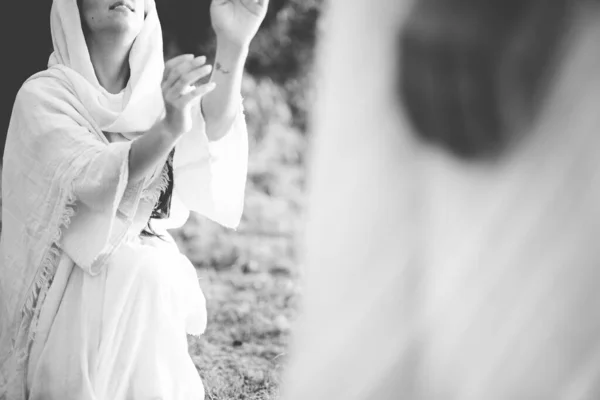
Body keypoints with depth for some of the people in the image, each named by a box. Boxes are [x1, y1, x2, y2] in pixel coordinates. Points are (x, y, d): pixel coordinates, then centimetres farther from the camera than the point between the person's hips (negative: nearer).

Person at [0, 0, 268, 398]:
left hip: (154, 283, 4)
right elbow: (95, 181, -30)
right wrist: (169, 127, -52)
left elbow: (211, 131, -24)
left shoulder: (161, 87, 1)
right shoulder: (43, 94, -13)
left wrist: (233, 46, -45)